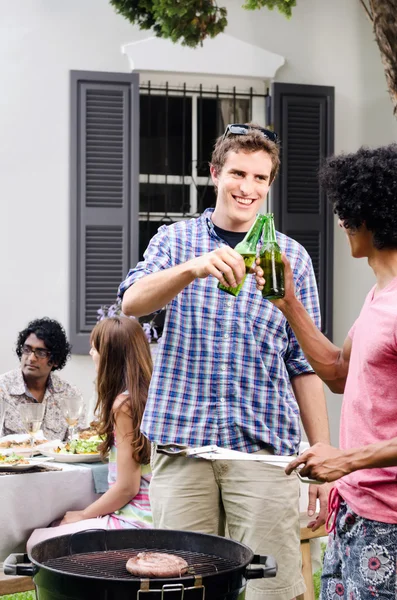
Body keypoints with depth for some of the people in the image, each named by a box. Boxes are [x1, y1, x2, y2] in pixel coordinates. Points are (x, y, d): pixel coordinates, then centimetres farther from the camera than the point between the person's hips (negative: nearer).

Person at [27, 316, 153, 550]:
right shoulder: (147, 395, 9)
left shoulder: (123, 403, -17)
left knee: (37, 542, -5)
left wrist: (81, 515, -4)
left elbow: (127, 487, -16)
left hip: (134, 520, -10)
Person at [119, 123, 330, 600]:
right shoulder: (175, 240, 8)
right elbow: (132, 302, -11)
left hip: (264, 446, 0)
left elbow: (304, 364, 8)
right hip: (181, 440, 0)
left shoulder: (292, 257, 8)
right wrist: (196, 268, -30)